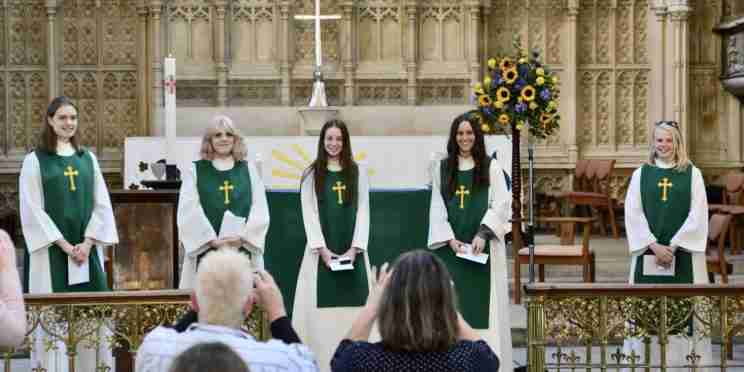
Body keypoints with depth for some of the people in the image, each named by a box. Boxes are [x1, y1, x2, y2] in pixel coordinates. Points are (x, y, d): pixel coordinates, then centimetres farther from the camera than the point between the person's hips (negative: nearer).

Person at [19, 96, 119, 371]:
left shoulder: (88, 158, 11)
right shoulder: (35, 160, -1)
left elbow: (102, 204, 8)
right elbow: (32, 209, -7)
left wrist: (88, 242, -6)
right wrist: (64, 245, -12)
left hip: (87, 250, 4)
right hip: (52, 252, -3)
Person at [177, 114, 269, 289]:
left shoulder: (249, 169, 12)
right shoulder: (195, 171, 7)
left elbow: (260, 209, 3)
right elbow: (189, 212, -4)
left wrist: (243, 237, -12)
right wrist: (212, 239, -16)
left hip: (244, 250, 1)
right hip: (205, 250, -1)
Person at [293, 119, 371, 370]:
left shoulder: (358, 173, 6)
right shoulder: (311, 174, 4)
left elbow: (363, 212, 2)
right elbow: (309, 214, -2)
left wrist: (354, 249, -8)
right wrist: (322, 249, -11)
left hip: (351, 250, 1)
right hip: (322, 250, -1)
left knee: (354, 307, -3)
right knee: (322, 308, -5)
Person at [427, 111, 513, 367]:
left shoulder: (491, 167, 3)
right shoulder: (441, 168, 9)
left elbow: (502, 204, -4)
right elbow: (437, 207, 5)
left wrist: (483, 233, -16)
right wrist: (450, 239, -8)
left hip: (483, 246, -2)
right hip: (451, 246, 2)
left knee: (483, 301, -3)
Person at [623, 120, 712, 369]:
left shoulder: (692, 174, 3)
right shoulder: (640, 174, 6)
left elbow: (698, 216, -4)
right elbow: (633, 214, -1)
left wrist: (673, 246, -13)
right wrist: (654, 246, -12)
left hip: (683, 252, -1)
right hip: (648, 251, 1)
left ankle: (684, 358, 5)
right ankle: (647, 357, 8)